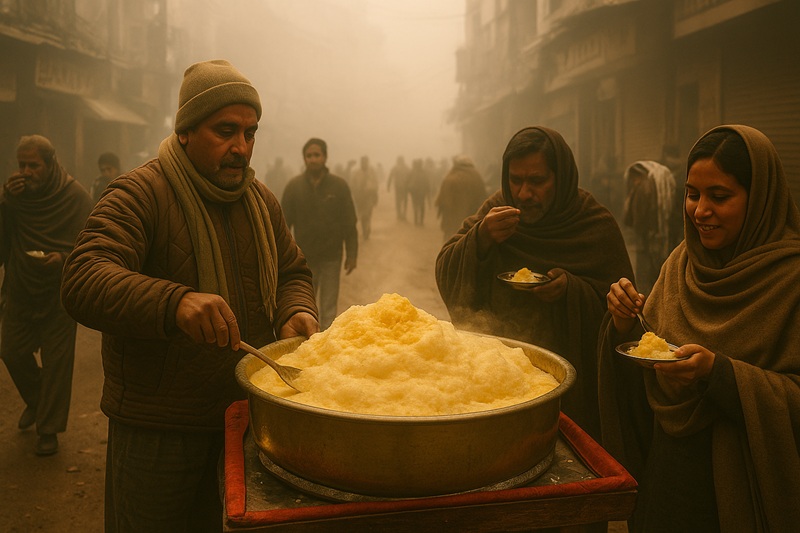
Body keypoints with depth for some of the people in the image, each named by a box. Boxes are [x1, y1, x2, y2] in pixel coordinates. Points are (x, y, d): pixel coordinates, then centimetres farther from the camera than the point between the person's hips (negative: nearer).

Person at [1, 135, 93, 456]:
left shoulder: (75, 196, -10)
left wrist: (64, 257, -29)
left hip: (59, 293, -4)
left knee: (56, 362, 0)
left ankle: (49, 429, 15)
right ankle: (36, 401, 41)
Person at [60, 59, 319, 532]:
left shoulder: (262, 200, 7)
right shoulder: (141, 193, -15)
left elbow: (292, 271, 14)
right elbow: (83, 281, -27)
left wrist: (296, 313, -9)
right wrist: (174, 302, -45)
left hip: (244, 416, 6)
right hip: (156, 429, -5)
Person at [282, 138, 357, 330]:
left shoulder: (339, 185, -4)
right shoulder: (294, 186, -2)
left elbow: (349, 223, -1)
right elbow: (284, 222, 1)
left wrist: (352, 255, -4)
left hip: (331, 257, -1)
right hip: (304, 257, 1)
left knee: (328, 310, 3)